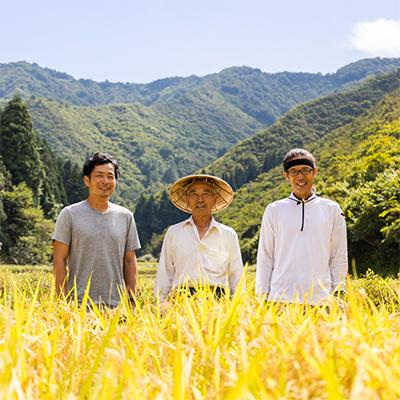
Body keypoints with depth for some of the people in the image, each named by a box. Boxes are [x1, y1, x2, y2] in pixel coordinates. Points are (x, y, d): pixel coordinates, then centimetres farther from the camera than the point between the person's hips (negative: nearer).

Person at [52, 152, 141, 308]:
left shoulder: (125, 217, 10)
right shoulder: (70, 215, 0)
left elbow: (130, 262, 12)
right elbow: (59, 261, -2)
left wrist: (132, 301, 6)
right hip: (79, 305, -3)